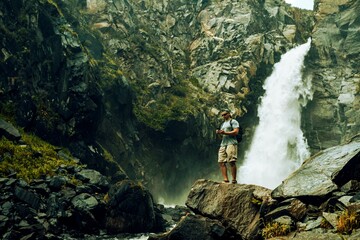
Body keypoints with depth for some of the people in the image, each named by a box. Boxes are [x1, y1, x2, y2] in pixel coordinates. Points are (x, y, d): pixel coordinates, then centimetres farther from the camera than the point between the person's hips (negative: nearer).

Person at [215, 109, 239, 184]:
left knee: (231, 162, -15)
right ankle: (225, 179, -5)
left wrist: (225, 133, -15)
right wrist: (219, 133, 5)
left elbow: (236, 131, -8)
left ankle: (234, 180, -14)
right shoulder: (223, 124, 29)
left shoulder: (233, 121, 4)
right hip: (223, 144, 8)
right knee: (221, 162, -5)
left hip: (231, 143, -8)